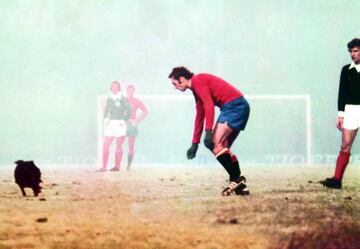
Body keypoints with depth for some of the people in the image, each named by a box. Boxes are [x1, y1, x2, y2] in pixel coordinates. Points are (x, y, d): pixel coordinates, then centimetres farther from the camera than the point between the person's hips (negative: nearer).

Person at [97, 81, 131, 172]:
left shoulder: (123, 98, -2)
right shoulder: (109, 98, 11)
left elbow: (129, 110, -5)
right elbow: (106, 110, 17)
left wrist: (124, 120, -11)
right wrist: (105, 119, 1)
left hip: (119, 123, -4)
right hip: (110, 123, 4)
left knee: (119, 146, -1)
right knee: (105, 145, -4)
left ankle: (117, 166, 4)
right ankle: (104, 167, -4)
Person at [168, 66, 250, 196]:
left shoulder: (198, 81, -7)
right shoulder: (196, 89, 24)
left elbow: (209, 105, -19)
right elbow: (199, 117, 30)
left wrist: (209, 131, -24)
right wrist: (194, 144, 32)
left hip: (234, 106, -10)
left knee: (214, 144, -15)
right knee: (223, 148, 11)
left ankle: (237, 179, -14)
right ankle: (240, 186, 10)